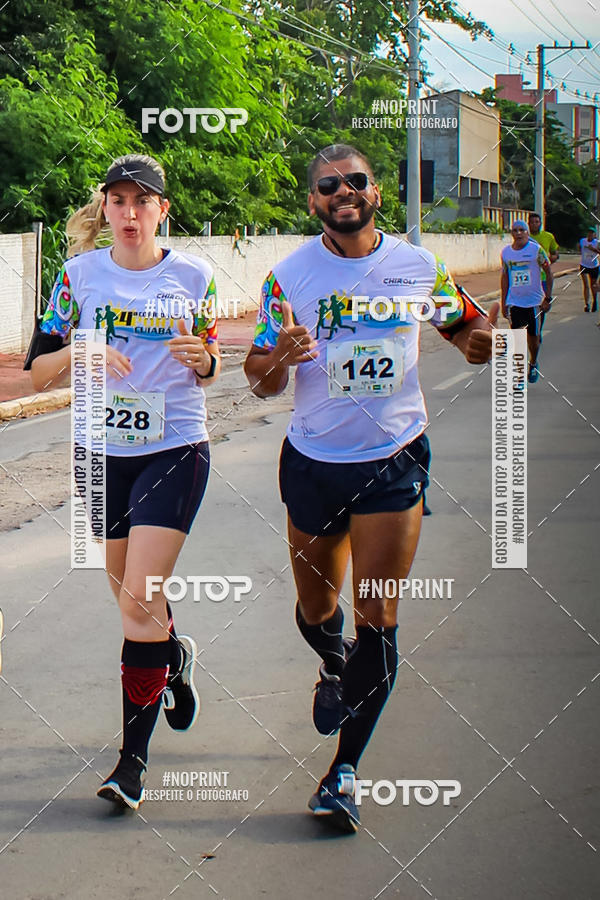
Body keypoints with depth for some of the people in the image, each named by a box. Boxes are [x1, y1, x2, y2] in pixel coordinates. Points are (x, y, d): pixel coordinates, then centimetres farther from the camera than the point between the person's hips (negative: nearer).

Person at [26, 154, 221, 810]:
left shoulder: (192, 276, -1)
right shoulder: (81, 274, 1)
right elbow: (38, 369, 2)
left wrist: (199, 356, -13)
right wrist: (79, 352, -17)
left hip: (175, 448, -3)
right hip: (104, 451, 3)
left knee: (139, 597, -13)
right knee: (130, 592, 14)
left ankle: (133, 755, -6)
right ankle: (173, 658, 48)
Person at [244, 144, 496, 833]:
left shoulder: (417, 265, -2)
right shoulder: (289, 275, -4)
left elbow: (464, 325, 13)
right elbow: (260, 381, -2)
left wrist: (480, 337, -11)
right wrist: (278, 361, -25)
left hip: (394, 460, -1)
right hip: (313, 460, 1)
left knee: (375, 620, -6)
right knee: (317, 609, 14)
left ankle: (345, 770, 2)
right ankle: (334, 671, 50)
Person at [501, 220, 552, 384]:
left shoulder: (536, 249, -7)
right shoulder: (506, 252, 2)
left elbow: (548, 273, -1)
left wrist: (547, 298, -5)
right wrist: (503, 303, 10)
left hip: (534, 301, -1)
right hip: (514, 301, 1)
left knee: (533, 337, 11)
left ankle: (533, 364, 37)